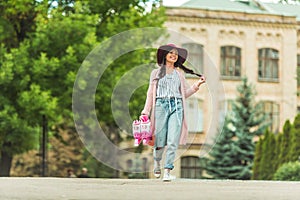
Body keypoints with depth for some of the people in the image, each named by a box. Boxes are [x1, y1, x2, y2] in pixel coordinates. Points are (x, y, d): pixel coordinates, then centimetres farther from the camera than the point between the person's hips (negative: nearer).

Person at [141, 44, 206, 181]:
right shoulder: (156, 73, 13)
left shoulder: (179, 73, 18)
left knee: (173, 141, -11)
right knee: (160, 140, -2)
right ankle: (157, 162, 29)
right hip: (161, 105, -1)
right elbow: (150, 93, 11)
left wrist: (196, 85, 3)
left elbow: (185, 93, 17)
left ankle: (167, 171, -10)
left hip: (176, 106, 1)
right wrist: (146, 111, 2)